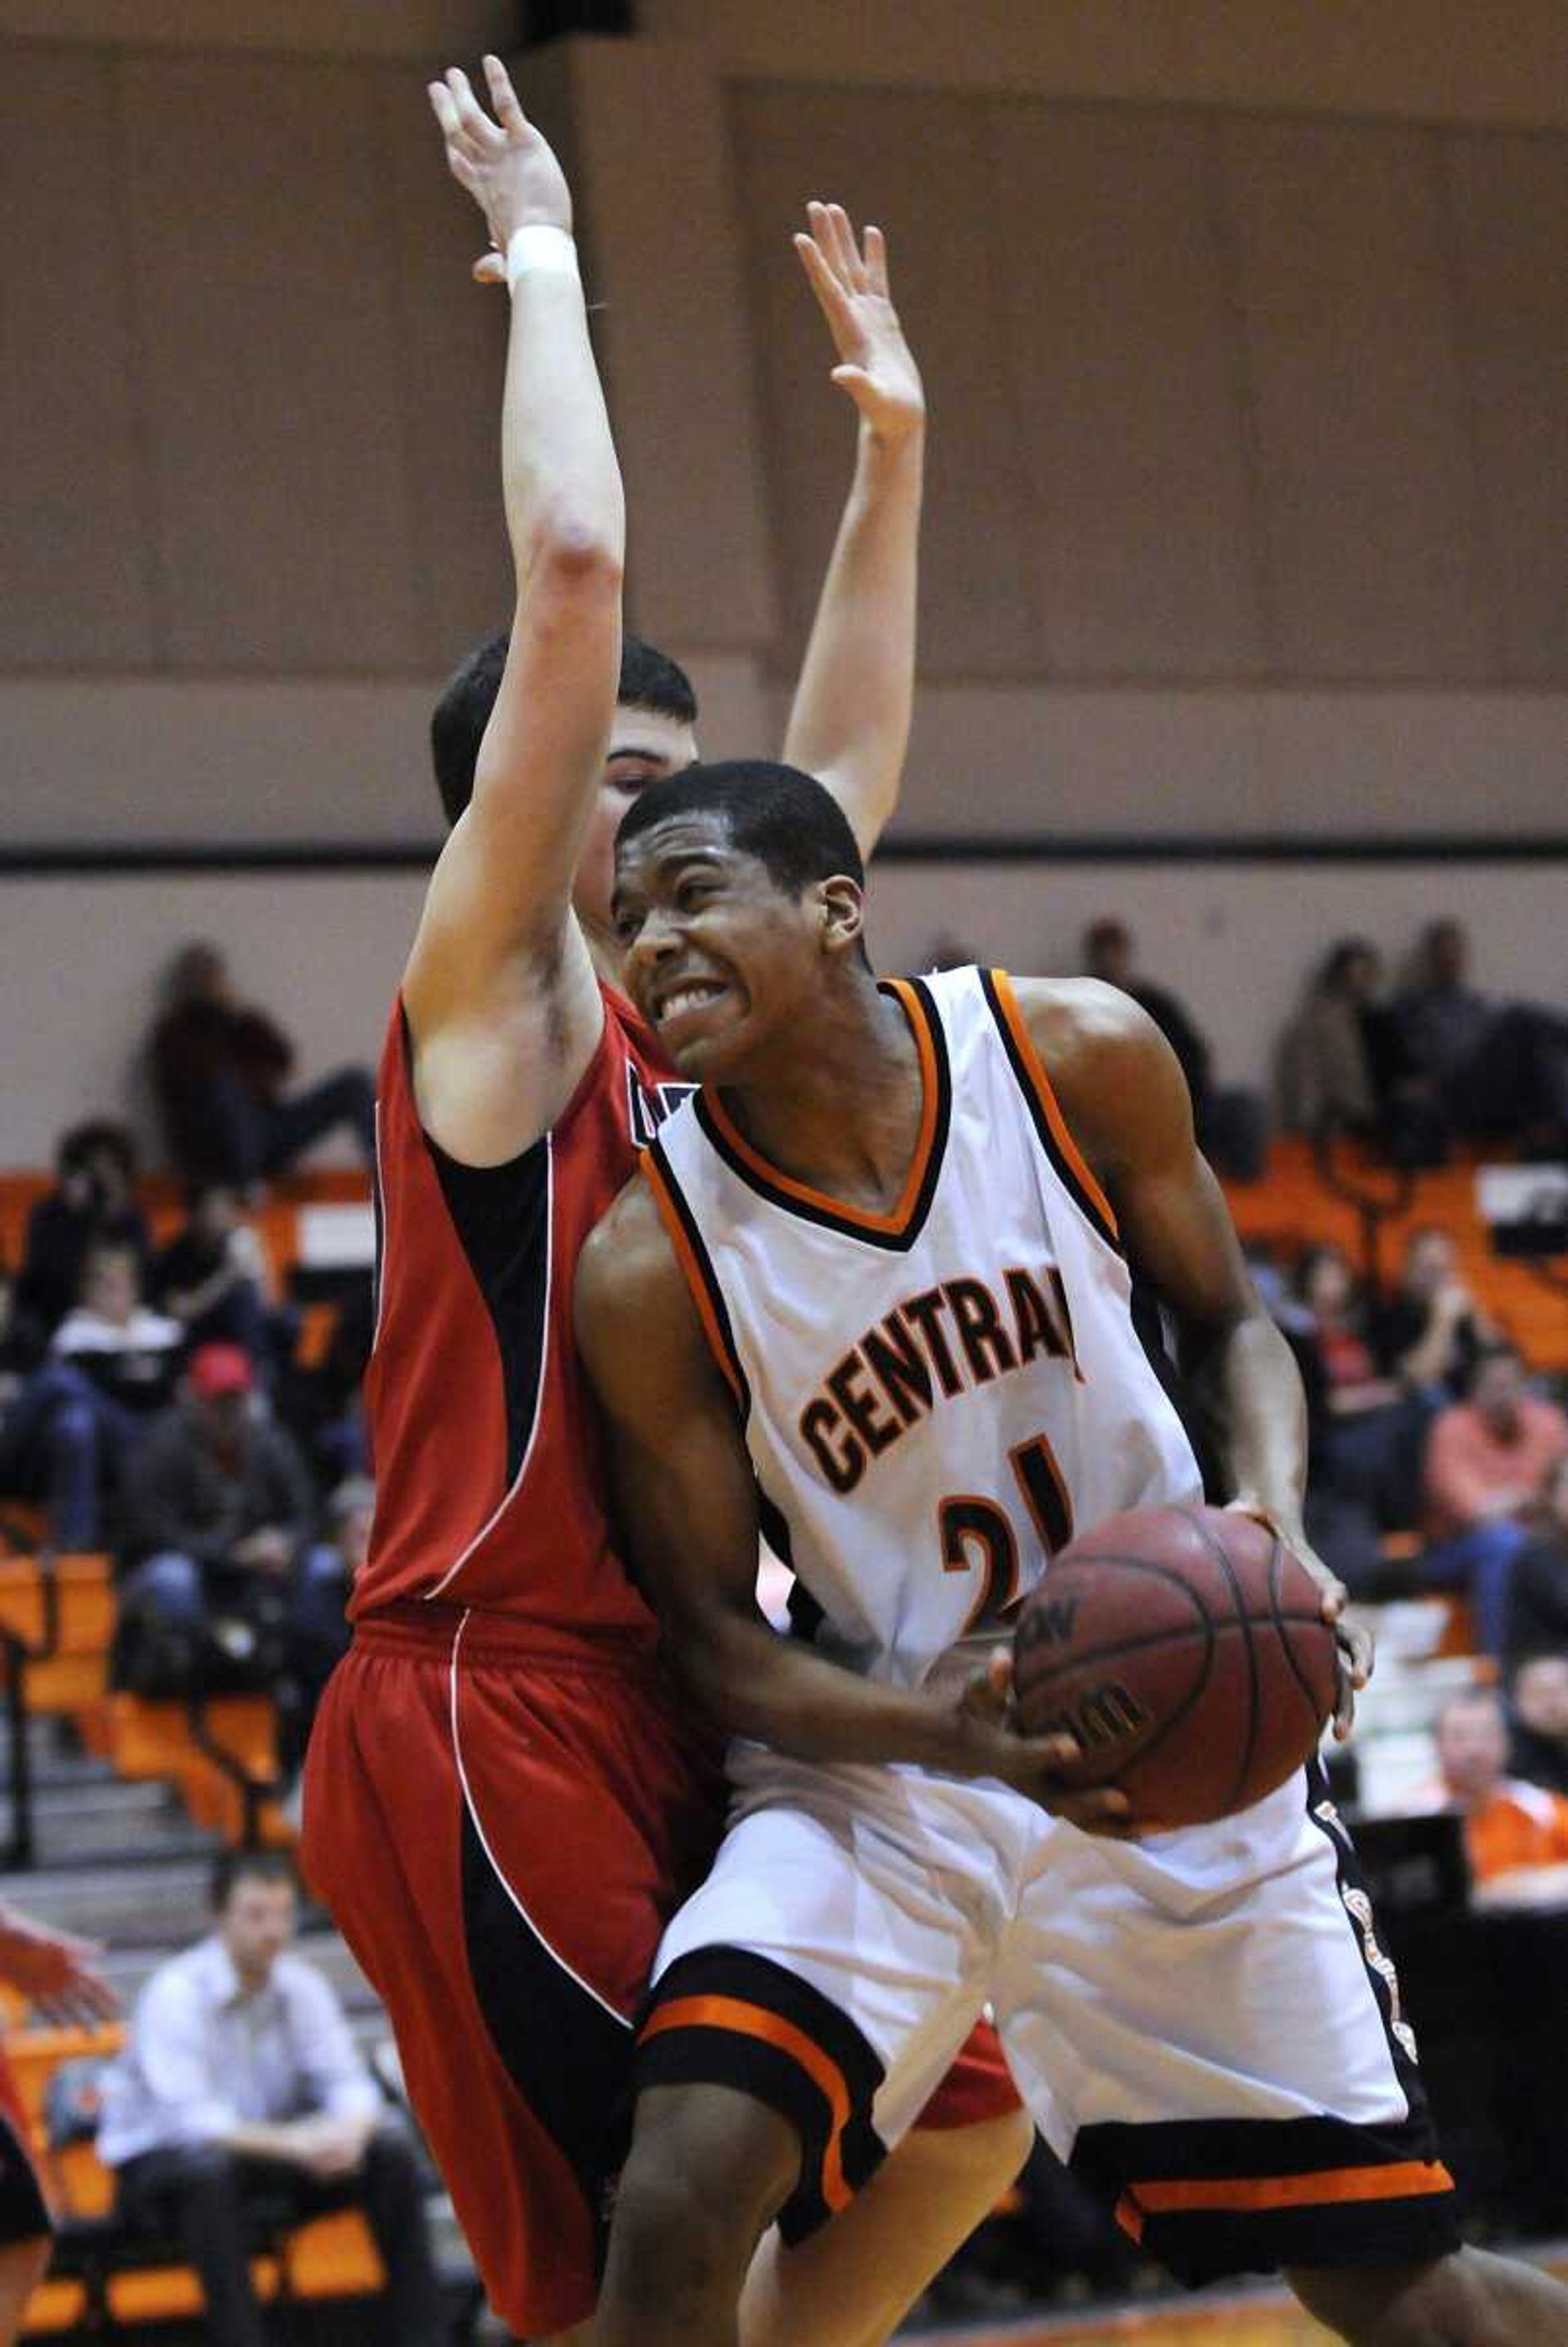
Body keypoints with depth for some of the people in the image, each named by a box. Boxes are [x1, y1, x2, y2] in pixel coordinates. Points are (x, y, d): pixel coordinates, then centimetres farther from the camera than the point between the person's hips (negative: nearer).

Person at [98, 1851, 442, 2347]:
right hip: (159, 2162, -5)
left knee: (390, 2149, -14)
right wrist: (291, 2143, -39)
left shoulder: (303, 1986, -2)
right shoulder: (176, 1994, -21)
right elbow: (188, 2119, -29)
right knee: (206, 2167, -40)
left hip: (267, 2147, 6)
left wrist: (350, 2129, -29)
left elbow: (348, 2082, -4)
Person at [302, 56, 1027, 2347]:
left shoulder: (668, 1029, 18)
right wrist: (541, 251, -3)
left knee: (958, 2131, 11)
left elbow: (846, 770, 29)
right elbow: (573, 571, -12)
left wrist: (891, 452, 25)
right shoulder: (486, 1001, -4)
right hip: (483, 1714, -9)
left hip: (656, 1718, 9)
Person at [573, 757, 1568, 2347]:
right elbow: (715, 1641, -9)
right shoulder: (649, 1265, -15)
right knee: (677, 2203, -25)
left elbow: (1229, 1323, 5)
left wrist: (1273, 1531, -17)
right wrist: (949, 1731, -28)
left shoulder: (1077, 1058, -11)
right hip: (876, 1766, -1)